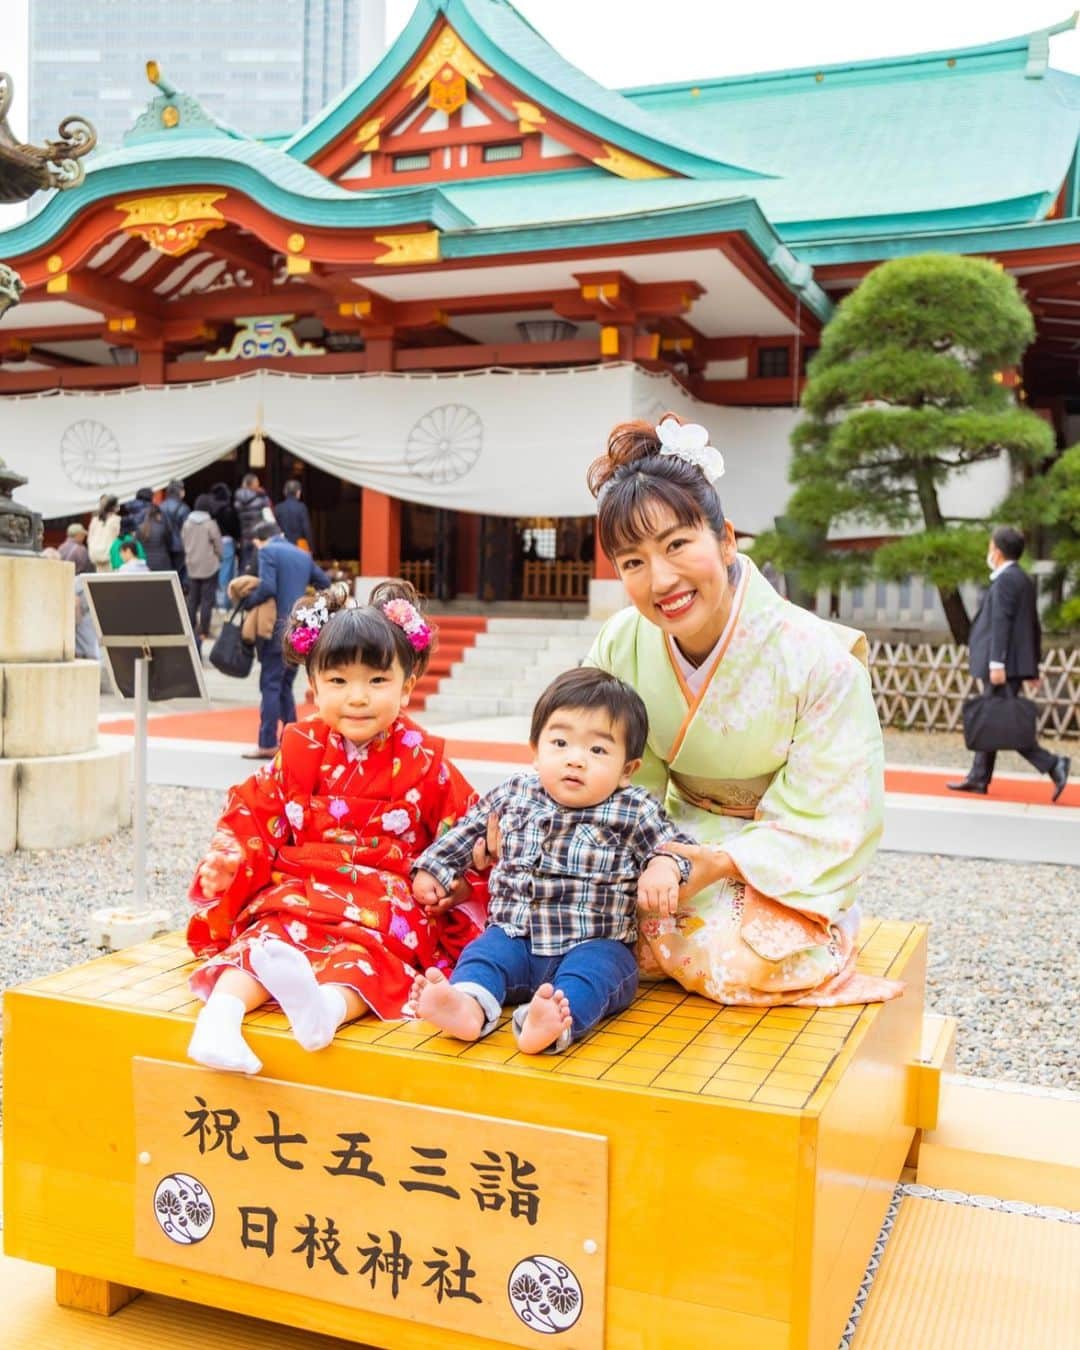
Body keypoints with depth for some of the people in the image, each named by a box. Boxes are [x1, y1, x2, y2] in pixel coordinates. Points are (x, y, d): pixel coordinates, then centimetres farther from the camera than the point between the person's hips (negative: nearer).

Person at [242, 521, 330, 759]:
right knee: (285, 684, 14)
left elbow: (267, 587, -16)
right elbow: (324, 582, 21)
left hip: (279, 625, -7)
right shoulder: (303, 555, 17)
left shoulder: (266, 552, -4)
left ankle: (267, 744, -3)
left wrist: (247, 603, -3)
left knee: (270, 685, -3)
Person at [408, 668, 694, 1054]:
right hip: (516, 939, 3)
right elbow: (469, 829, 23)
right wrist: (432, 869, 24)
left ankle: (555, 1022, -61)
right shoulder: (513, 795, 7)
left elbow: (676, 845, 1)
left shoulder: (634, 812, -3)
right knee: (484, 951, -25)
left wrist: (664, 867, -22)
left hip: (594, 948, -3)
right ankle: (469, 1005, -53)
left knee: (592, 971, -34)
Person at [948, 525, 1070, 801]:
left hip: (1005, 665, -10)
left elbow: (1001, 623, -20)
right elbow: (1034, 625, 20)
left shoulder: (1005, 580, -12)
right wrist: (1034, 663, 22)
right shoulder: (1024, 579, 17)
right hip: (1018, 663, 10)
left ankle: (1053, 765, -14)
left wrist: (996, 663, -23)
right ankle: (978, 778, 18)